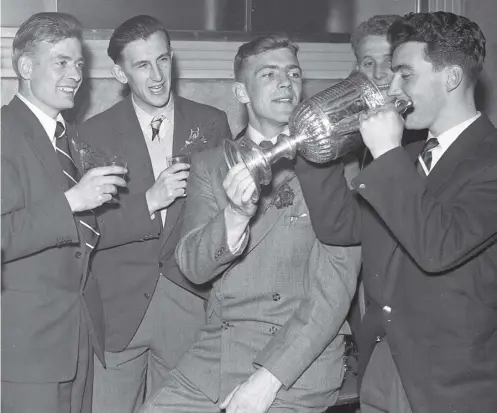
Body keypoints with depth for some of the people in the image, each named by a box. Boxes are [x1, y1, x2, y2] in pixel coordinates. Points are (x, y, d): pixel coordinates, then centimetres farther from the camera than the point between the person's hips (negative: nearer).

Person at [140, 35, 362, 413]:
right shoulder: (210, 165, 8)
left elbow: (334, 287, -9)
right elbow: (193, 267, -2)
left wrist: (269, 377, -16)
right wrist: (235, 215, -22)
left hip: (300, 358, -3)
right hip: (216, 352, 3)